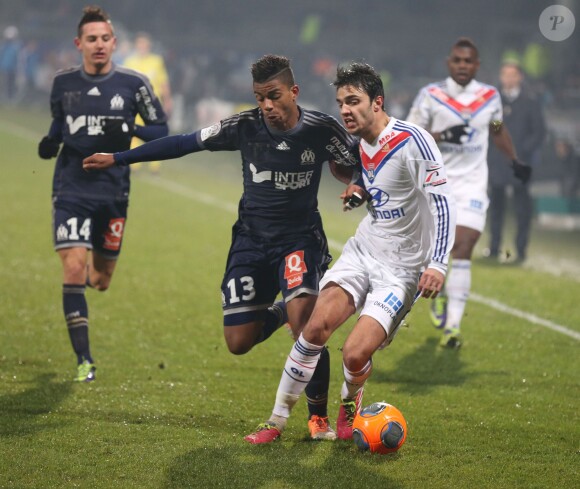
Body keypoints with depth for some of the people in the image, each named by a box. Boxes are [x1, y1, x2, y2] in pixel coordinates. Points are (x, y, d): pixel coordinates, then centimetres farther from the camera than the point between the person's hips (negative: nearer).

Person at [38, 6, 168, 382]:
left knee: (100, 280, 11)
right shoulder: (63, 83, 3)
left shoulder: (133, 83, -3)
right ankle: (84, 360, -10)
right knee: (74, 269, -15)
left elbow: (161, 129, 1)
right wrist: (51, 142, -2)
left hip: (113, 192, 0)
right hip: (72, 190, 0)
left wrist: (128, 131, -18)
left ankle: (93, 273, 52)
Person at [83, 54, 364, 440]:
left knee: (305, 321, -26)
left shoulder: (322, 129, -13)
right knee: (238, 343, -2)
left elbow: (363, 167, 2)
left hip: (301, 238, -3)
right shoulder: (244, 126, -9)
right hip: (251, 240, 3)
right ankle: (277, 314, 33)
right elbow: (184, 143, -1)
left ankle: (319, 416, -6)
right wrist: (117, 159, 1)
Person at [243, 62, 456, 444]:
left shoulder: (412, 140, -18)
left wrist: (438, 264, -27)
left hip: (400, 269, -6)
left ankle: (350, 401, 18)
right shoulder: (364, 144, 6)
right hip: (363, 250, 6)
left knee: (355, 355, -17)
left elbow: (443, 200, -21)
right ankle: (278, 420, -2)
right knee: (317, 326, -14)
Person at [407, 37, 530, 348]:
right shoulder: (431, 95, -4)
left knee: (463, 249, -13)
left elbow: (498, 130, 23)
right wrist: (443, 136, -21)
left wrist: (515, 162, 18)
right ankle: (439, 294, 40)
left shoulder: (490, 97, 4)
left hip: (471, 184, 0)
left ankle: (453, 325, -15)